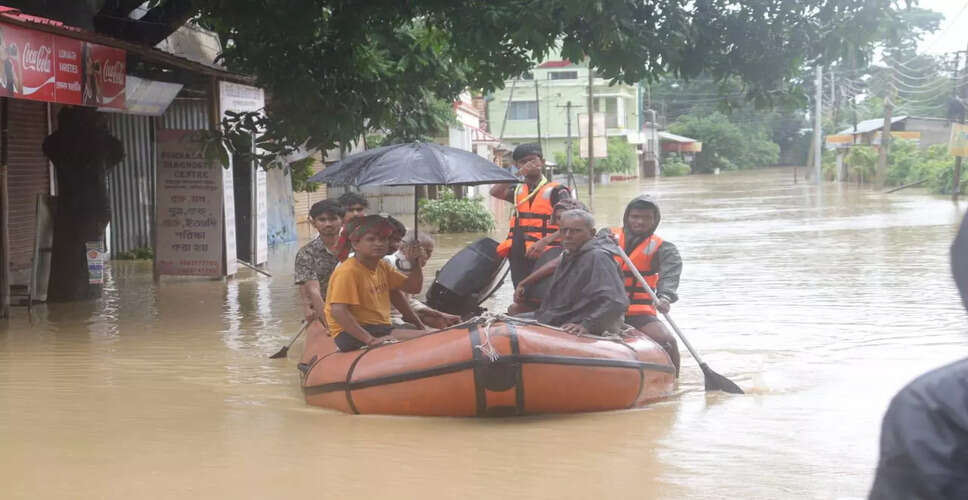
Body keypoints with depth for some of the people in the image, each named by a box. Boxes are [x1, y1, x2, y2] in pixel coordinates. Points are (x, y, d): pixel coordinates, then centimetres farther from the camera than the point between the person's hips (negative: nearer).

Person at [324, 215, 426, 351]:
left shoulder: (382, 267, 14)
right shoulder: (348, 272, -14)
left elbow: (413, 288, 22)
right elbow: (337, 311, -24)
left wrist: (414, 263, 2)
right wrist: (369, 339, -30)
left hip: (381, 329, 9)